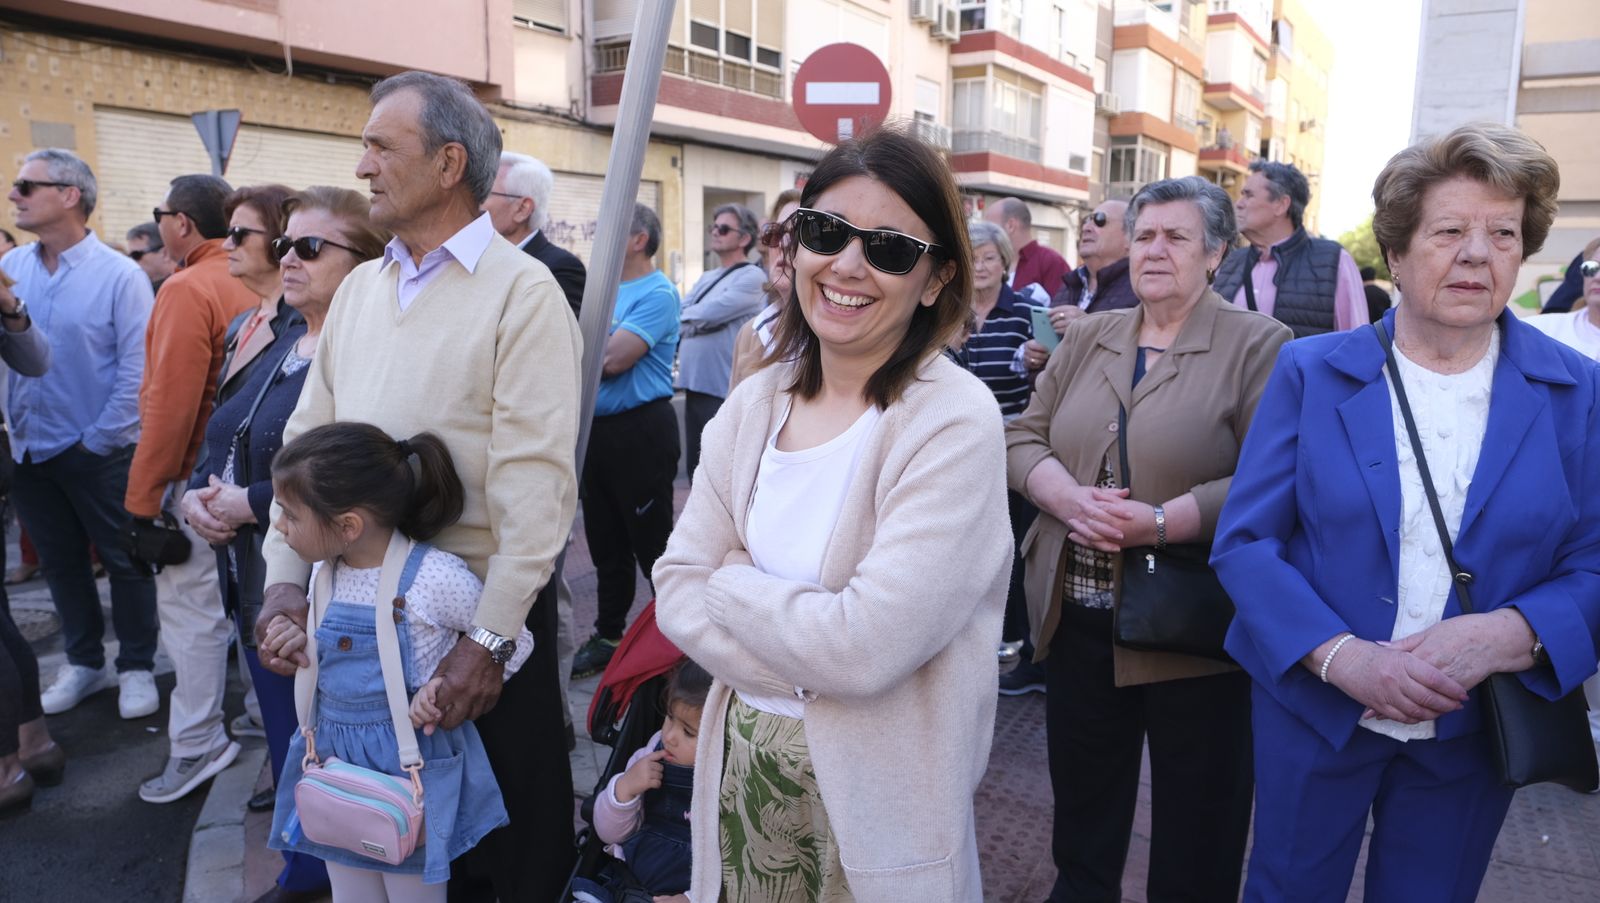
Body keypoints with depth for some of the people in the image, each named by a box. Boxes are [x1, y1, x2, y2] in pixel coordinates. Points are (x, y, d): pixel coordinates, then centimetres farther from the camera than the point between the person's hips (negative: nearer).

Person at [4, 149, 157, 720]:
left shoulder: (120, 275, -12)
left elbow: (137, 371, -13)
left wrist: (98, 440, -12)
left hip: (98, 452, -5)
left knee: (124, 562, 7)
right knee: (60, 561, 16)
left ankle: (136, 668, 23)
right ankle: (84, 662, 33)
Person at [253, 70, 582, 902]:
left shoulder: (521, 291, -13)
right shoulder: (359, 287, 8)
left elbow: (534, 480, -19)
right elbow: (308, 439, 9)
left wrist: (489, 637, -21)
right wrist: (285, 578, 0)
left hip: (483, 602, -6)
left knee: (511, 825, 10)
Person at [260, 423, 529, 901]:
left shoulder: (434, 576, -21)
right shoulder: (325, 570, -1)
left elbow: (515, 641, -10)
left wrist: (448, 684, -20)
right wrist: (300, 641, -6)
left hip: (410, 765, -6)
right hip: (336, 759, 6)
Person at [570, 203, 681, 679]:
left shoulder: (658, 294, -12)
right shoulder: (606, 287, 14)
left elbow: (613, 358, -21)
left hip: (641, 430, -8)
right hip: (599, 427, 8)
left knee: (652, 543, 1)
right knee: (605, 543, 16)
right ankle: (608, 636, 28)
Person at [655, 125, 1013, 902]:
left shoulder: (953, 421, -20)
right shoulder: (755, 403, -1)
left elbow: (866, 646, -27)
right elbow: (677, 586, -3)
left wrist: (732, 585, -12)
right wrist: (805, 666, -17)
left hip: (871, 799, -4)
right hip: (740, 765, 5)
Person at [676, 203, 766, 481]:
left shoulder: (751, 277, -8)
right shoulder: (706, 279, 17)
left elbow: (710, 313, -18)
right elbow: (677, 320, 10)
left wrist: (685, 316, -2)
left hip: (725, 392, -8)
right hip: (695, 387, 8)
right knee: (697, 469, 16)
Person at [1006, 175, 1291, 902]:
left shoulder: (1257, 344, -7)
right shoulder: (1084, 338, 9)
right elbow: (1024, 438, 6)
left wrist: (1161, 523, -25)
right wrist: (1069, 497, -14)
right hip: (1078, 617, 5)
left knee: (1194, 839, 13)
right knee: (1082, 813, 21)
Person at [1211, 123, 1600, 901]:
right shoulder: (1311, 372, -6)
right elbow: (1244, 540, -9)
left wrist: (1507, 635, -23)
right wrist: (1342, 656, -22)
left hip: (1474, 732, 2)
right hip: (1314, 709, -1)